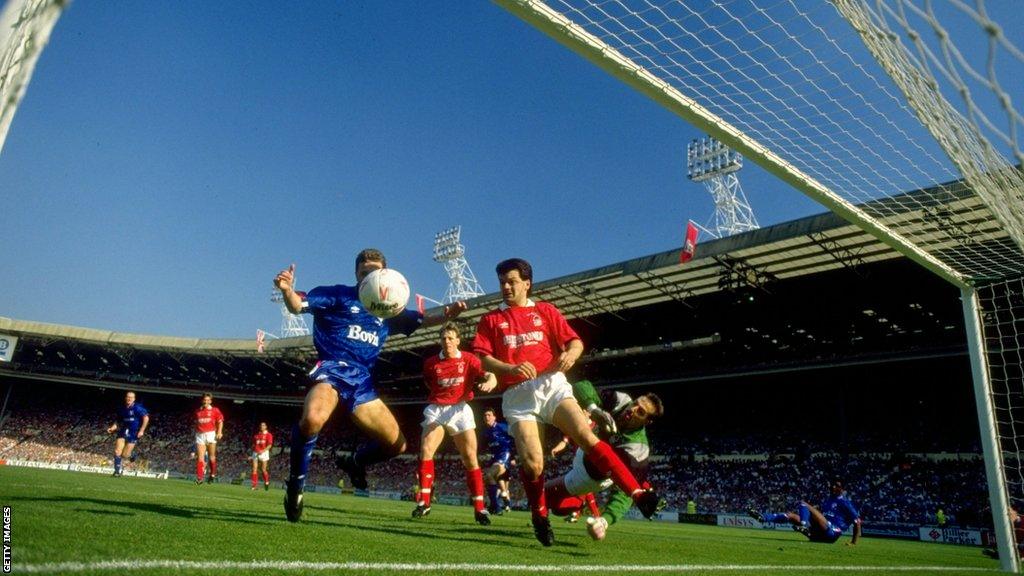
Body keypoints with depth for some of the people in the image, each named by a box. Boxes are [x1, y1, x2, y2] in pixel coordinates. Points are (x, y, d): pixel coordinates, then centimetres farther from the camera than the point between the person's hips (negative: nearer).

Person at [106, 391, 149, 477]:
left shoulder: (137, 408, -11)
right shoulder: (122, 409, 6)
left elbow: (146, 418, -13)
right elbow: (118, 421, 17)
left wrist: (141, 431, -16)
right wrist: (113, 428, -2)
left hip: (134, 433, -4)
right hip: (123, 432, 4)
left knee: (125, 455, -3)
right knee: (117, 452, -8)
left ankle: (132, 454, 32)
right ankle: (117, 470, 7)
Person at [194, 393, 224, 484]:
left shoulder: (215, 410, 2)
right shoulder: (198, 411, 12)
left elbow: (220, 421, 4)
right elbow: (196, 423, 22)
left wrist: (219, 432, -8)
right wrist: (196, 433, 17)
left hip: (211, 434, -2)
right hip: (200, 435, 2)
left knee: (212, 456, 5)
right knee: (200, 457, -7)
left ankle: (213, 475, 21)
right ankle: (199, 477, -11)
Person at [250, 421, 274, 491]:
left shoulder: (268, 435, -1)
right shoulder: (256, 435, 14)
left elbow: (270, 445, -9)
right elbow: (253, 445, 19)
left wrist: (263, 451, -22)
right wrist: (252, 454, 13)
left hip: (264, 453, -4)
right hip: (255, 453, 4)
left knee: (263, 469, -3)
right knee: (254, 469, -3)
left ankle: (266, 482, 19)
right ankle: (254, 485, 0)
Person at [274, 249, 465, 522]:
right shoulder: (337, 294, 4)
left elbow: (421, 320, 17)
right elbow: (298, 305, -7)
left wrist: (446, 315, -5)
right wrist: (287, 290, -31)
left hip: (363, 380, 6)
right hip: (332, 369, -5)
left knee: (397, 444, 6)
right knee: (313, 419, -38)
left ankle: (354, 462, 37)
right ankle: (295, 483, -12)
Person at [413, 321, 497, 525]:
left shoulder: (469, 359, -2)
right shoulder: (431, 363, 3)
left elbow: (490, 376, -13)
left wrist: (489, 382, -36)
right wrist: (439, 394, 9)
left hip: (460, 409, -1)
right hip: (436, 409, 1)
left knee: (471, 458, -4)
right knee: (425, 451, -16)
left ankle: (479, 508, 2)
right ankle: (424, 502, -7)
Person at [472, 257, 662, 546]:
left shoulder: (545, 311, 15)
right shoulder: (491, 320, 14)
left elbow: (575, 341, 10)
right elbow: (482, 358, 2)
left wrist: (569, 355, -15)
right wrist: (511, 368, -16)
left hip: (552, 385, 0)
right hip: (517, 394, 0)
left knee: (586, 436, -20)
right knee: (532, 462, -14)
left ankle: (637, 493, -23)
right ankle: (540, 517, 12)